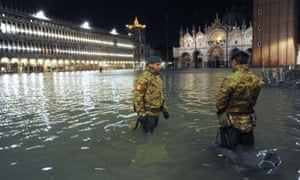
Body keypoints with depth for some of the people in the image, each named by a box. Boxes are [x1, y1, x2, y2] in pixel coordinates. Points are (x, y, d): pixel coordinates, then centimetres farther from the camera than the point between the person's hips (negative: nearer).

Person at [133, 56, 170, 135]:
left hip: (155, 110, 8)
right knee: (148, 132, -2)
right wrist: (141, 114, -24)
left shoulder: (157, 77, 8)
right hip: (146, 111, -7)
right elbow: (137, 96, -22)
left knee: (153, 127, 18)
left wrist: (165, 110, 14)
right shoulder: (143, 77, -19)